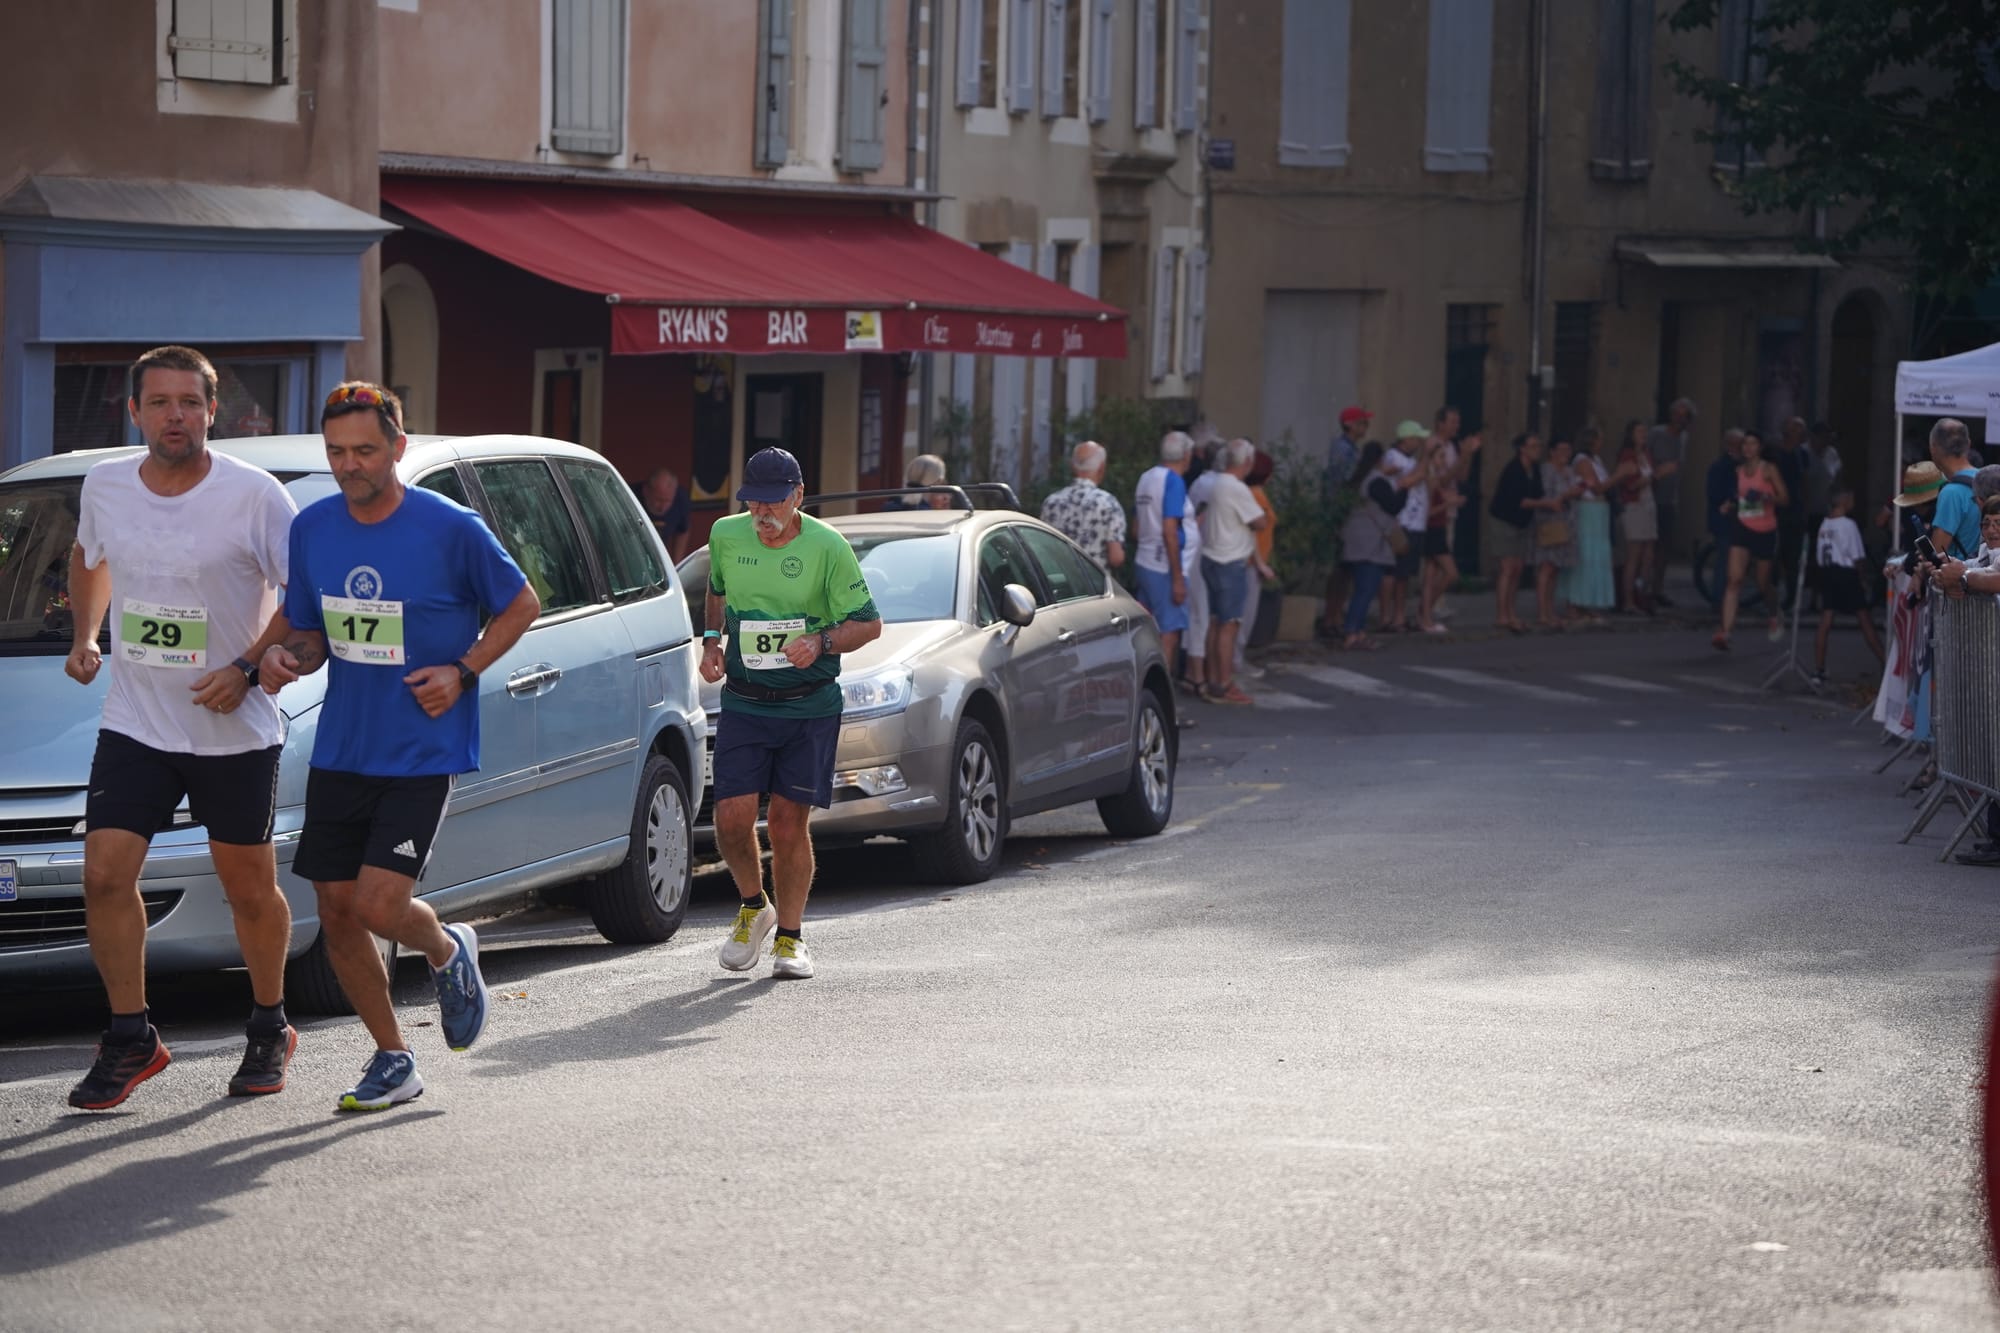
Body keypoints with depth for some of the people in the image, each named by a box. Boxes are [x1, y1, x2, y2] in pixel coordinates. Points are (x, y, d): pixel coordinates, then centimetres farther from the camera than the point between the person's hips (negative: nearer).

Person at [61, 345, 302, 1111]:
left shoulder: (252, 495, -13)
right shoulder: (104, 486, 1)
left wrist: (248, 668, -17)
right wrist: (83, 639, 11)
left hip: (235, 731, -3)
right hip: (134, 724, 3)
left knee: (250, 890, 8)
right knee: (105, 875, -10)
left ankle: (270, 1029, 30)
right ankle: (131, 1039, 2)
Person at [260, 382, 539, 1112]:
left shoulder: (451, 529, -11)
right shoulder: (312, 529, 3)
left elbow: (521, 605, 1)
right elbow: (311, 632, 13)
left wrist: (463, 670, -12)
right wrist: (287, 658, -10)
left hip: (423, 750, -5)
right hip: (340, 750, 5)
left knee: (378, 906, -15)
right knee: (336, 913, 4)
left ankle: (447, 951, 20)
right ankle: (392, 1060, 20)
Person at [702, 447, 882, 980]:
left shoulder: (828, 547, -9)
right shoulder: (726, 536, 2)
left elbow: (869, 623, -3)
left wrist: (821, 642, -20)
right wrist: (711, 640, 5)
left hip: (810, 707, -2)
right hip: (743, 702, 3)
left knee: (788, 821, -1)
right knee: (732, 817, -8)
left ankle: (790, 936, 14)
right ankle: (752, 907, 20)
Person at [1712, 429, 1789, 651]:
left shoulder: (1768, 469, -5)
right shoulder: (1739, 470, 9)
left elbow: (1784, 497, -7)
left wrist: (1767, 497, -25)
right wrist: (1730, 504, 5)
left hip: (1765, 531, -3)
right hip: (1743, 527, 3)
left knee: (1763, 583, 11)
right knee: (1735, 579, -14)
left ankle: (1775, 621, 43)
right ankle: (1725, 632, -22)